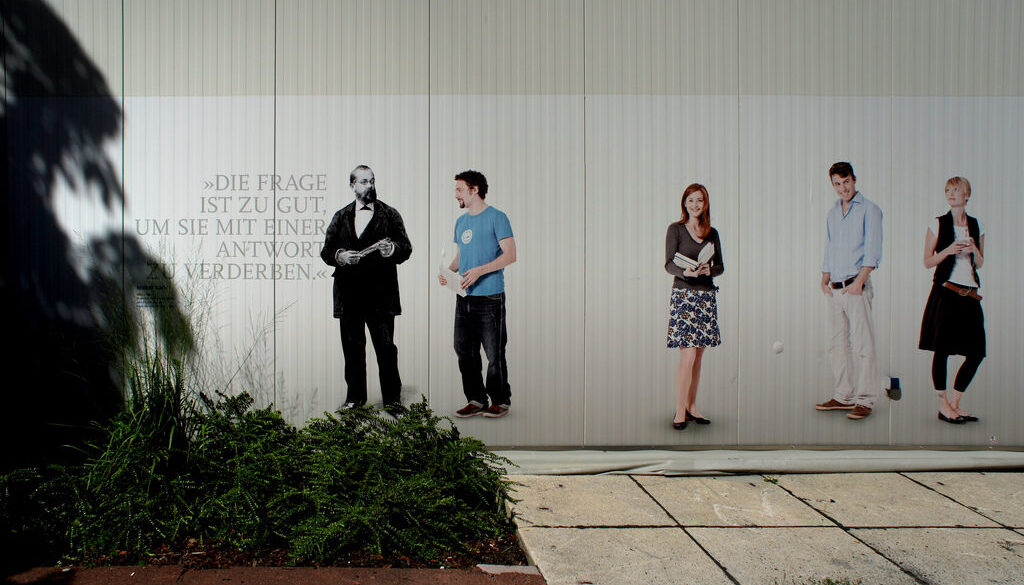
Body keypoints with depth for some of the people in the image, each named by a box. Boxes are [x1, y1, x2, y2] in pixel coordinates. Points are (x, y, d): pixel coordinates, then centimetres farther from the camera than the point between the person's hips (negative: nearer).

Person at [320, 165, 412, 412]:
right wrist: (339, 256, -8)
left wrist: (392, 249, -21)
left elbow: (406, 248, 1)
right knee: (352, 348, 7)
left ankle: (392, 398, 6)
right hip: (349, 294, 3)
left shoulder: (390, 215, 8)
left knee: (386, 348, -3)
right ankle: (355, 397, 19)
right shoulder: (340, 217, 16)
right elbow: (326, 250, 14)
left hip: (380, 294, -3)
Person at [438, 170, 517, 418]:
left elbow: (510, 255, -11)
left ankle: (500, 401, 12)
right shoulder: (461, 222, 17)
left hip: (490, 298, -7)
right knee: (464, 351, 8)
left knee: (494, 354, -2)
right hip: (464, 298, 7)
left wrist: (480, 270, -20)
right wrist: (447, 271, 3)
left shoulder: (496, 218, -5)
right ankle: (476, 400, 19)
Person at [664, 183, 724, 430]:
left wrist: (709, 270, -12)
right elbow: (669, 264, -7)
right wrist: (686, 272, -27)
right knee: (688, 356, -10)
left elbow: (720, 266, 11)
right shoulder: (675, 229, 0)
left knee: (698, 357, 9)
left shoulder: (712, 233, 12)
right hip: (683, 295, -5)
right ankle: (680, 412, -3)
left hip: (706, 296, 5)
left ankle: (691, 407, 19)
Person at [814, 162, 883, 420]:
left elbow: (872, 252, -9)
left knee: (862, 345, -6)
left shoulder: (869, 210, -1)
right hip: (835, 289, 7)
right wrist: (824, 280, 11)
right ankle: (845, 396, 17)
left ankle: (865, 400, -2)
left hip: (856, 287, -7)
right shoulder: (832, 214, 19)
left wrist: (859, 282, -18)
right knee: (837, 345, 9)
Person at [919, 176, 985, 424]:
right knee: (942, 350, -4)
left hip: (970, 293, 4)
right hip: (945, 291, -4)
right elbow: (928, 262, 2)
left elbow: (980, 264, 17)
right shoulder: (938, 224, 3)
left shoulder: (977, 226, 12)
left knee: (976, 353, 0)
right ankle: (943, 405, 7)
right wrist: (948, 250, -14)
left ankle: (955, 404, 14)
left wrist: (974, 250, -4)